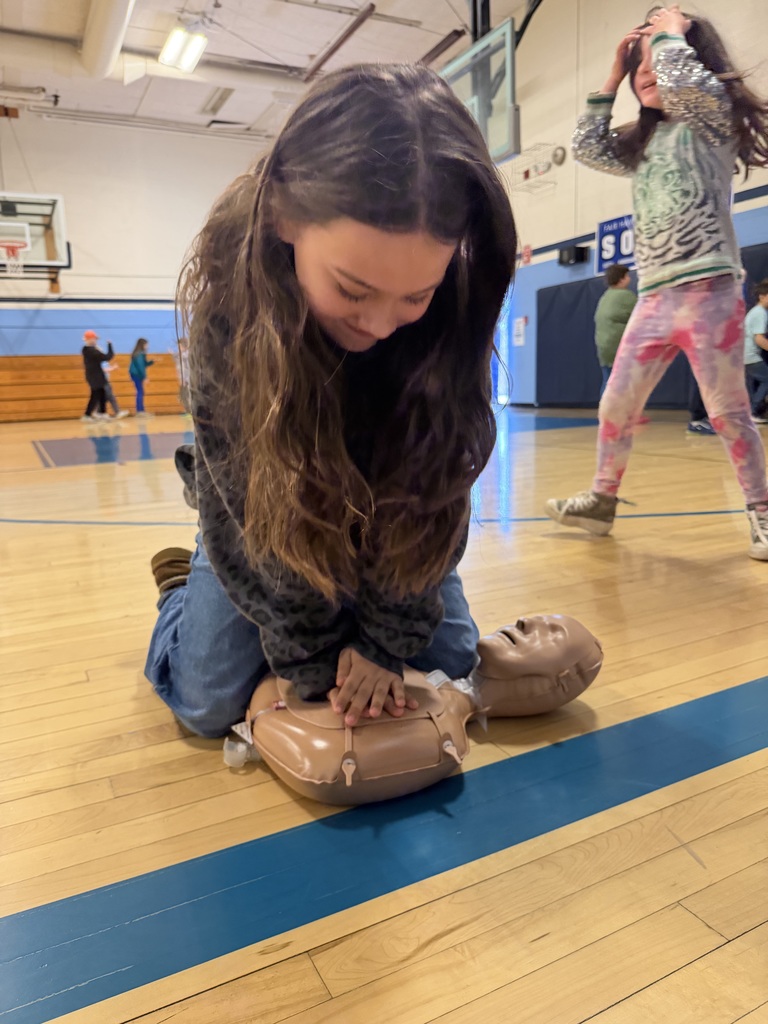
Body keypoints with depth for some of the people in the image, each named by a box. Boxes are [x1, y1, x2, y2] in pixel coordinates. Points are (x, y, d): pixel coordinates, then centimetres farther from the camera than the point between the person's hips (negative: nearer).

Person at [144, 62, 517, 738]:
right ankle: (182, 583, 28)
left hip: (391, 511, 2)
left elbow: (432, 492, -19)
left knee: (449, 659, 2)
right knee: (209, 705, -3)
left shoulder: (455, 306, -28)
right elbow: (244, 499, -22)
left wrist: (384, 639, -20)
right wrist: (314, 657, -18)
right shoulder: (231, 286, -31)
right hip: (262, 512, -1)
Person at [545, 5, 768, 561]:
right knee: (616, 408, 6)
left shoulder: (714, 115, 3)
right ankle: (602, 501, 19)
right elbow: (588, 148, 21)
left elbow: (677, 80, -17)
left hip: (708, 290, -7)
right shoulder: (646, 143, 23)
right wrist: (613, 76, 18)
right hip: (654, 297, 7)